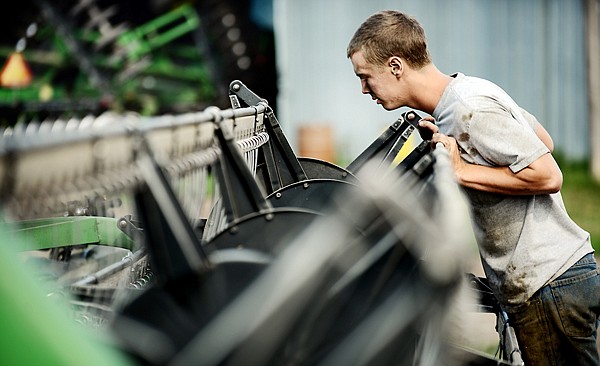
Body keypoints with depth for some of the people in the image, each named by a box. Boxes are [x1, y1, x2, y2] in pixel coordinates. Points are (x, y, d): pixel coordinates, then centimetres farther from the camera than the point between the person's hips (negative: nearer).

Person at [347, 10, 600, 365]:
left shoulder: (470, 109, -19)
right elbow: (544, 141, 17)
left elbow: (548, 176, -21)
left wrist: (461, 171, -17)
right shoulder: (466, 91, 10)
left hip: (549, 284, -10)